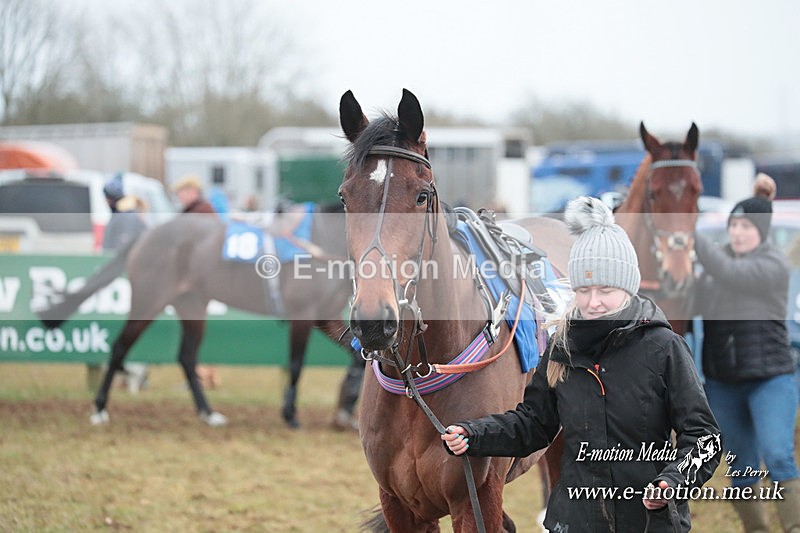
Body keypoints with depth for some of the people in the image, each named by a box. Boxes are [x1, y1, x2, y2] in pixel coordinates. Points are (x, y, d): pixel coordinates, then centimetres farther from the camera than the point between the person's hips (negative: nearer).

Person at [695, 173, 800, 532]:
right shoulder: (721, 257, 9)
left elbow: (729, 274, -28)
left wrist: (692, 238, -31)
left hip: (770, 378, -6)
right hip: (722, 383, 6)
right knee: (741, 469, 10)